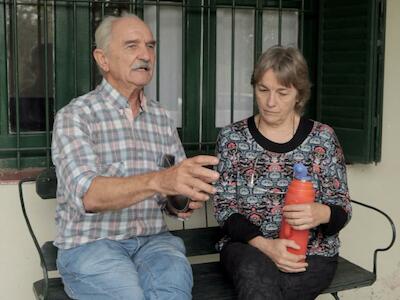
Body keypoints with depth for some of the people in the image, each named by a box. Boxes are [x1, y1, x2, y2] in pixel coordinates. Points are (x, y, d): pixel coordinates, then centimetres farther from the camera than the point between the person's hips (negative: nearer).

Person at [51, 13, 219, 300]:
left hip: (153, 240, 3)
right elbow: (87, 194, -21)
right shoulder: (74, 116, -5)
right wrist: (158, 180, -37)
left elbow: (179, 182, 14)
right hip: (91, 244, -3)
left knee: (174, 276, -28)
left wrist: (185, 200, -11)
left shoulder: (162, 118, 10)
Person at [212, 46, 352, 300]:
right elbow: (224, 207, 0)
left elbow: (342, 209, 2)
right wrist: (264, 244, -17)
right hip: (248, 245, 1)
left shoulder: (322, 138, 0)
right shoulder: (232, 137, 2)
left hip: (313, 252, 0)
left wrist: (321, 213, -22)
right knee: (256, 275, -33)